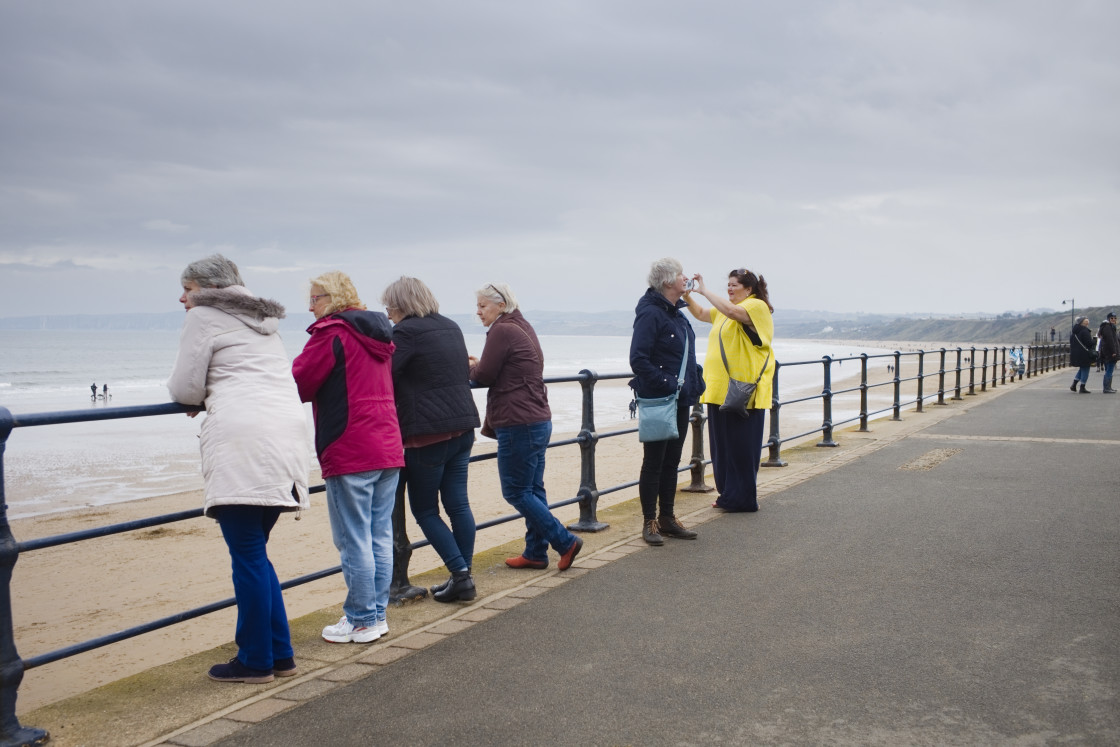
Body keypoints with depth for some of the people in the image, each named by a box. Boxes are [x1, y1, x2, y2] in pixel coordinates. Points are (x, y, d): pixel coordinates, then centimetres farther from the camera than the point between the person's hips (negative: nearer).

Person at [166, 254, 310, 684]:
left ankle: (255, 662, 4)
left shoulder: (203, 318, 4)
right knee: (254, 551, 15)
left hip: (243, 438, -8)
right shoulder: (263, 321, 28)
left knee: (248, 555, -3)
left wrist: (199, 397, 21)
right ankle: (280, 654, 17)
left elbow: (184, 389, 0)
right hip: (288, 434, 8)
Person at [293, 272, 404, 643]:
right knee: (380, 537, 12)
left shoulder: (331, 333, -10)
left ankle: (361, 621, 7)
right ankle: (378, 614, 19)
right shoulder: (378, 334, 16)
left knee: (353, 541, 0)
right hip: (388, 449, 8)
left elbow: (300, 384, -12)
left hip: (350, 454, -8)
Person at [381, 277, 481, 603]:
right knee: (458, 504, 9)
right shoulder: (451, 327, 14)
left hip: (428, 432, -8)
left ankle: (460, 574, -3)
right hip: (463, 426, 8)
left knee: (425, 510, 4)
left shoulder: (406, 332, -11)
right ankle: (462, 578, 13)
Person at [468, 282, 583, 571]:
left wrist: (471, 366, 9)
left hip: (518, 426, -10)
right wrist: (479, 365, 16)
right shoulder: (523, 328, 18)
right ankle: (535, 552, 18)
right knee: (533, 490, 12)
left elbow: (485, 375, -10)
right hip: (539, 421, 10)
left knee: (516, 491, -2)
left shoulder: (502, 331, -13)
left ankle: (565, 541, -3)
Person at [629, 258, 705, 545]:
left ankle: (667, 518, 24)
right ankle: (649, 522, 10)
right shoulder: (650, 314, -15)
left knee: (671, 461, 14)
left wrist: (695, 384, 11)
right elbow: (638, 359, -22)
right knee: (654, 462, 1)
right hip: (658, 402, -8)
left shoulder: (677, 314, 13)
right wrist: (666, 384, -22)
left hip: (681, 401, 9)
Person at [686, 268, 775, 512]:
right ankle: (728, 495, 19)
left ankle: (742, 499, 3)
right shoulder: (724, 311, 23)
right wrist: (687, 295, 8)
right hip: (722, 389, 9)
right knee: (723, 445, 11)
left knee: (741, 446, -4)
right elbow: (700, 313, 25)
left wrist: (704, 290, -20)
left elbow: (733, 312, -25)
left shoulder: (757, 306, -7)